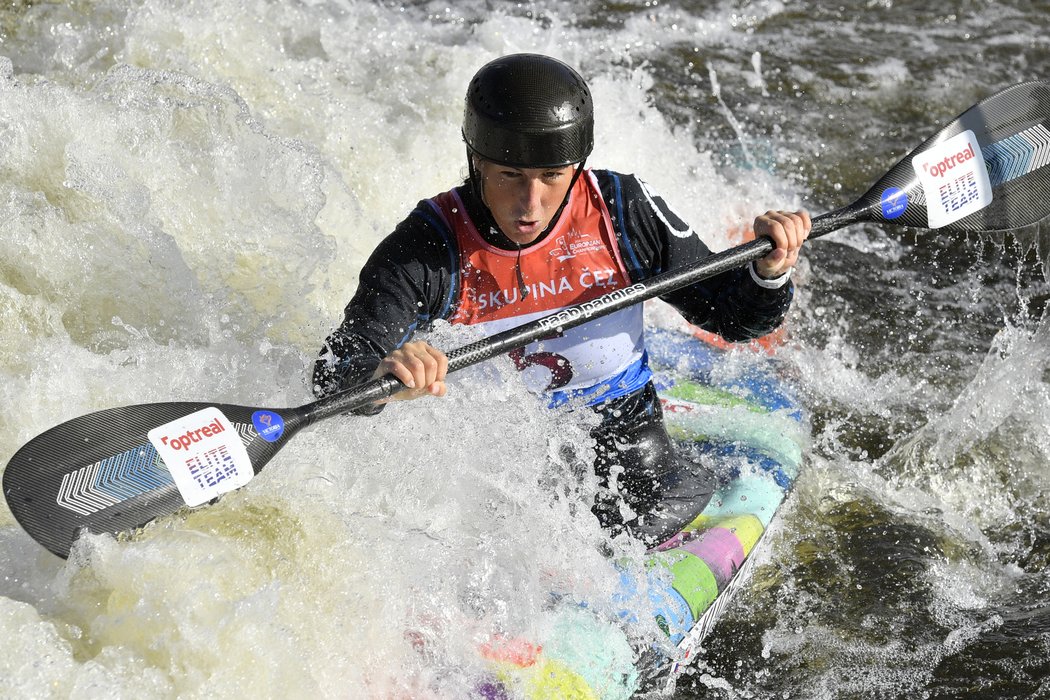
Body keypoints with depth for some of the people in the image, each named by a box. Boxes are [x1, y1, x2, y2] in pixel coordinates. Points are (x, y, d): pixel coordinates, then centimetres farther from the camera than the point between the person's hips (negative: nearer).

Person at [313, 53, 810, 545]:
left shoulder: (623, 212, -13)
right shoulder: (426, 249, -19)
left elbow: (729, 314, -1)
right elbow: (333, 380, -28)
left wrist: (770, 272, -23)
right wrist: (381, 376, -52)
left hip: (621, 438, 1)